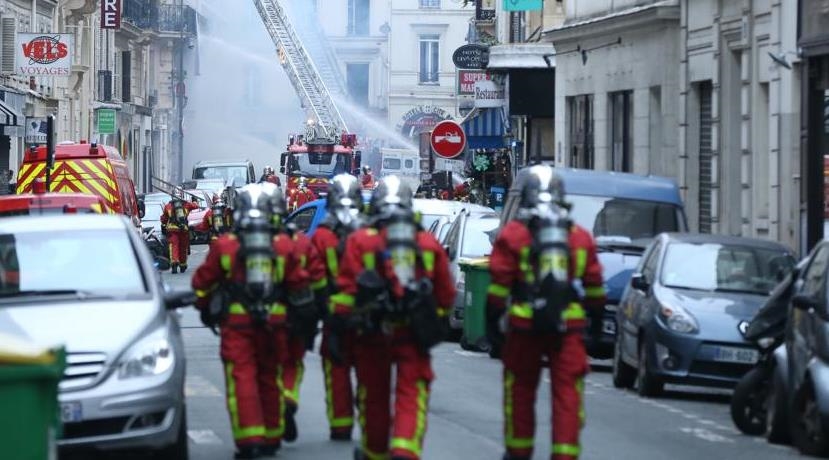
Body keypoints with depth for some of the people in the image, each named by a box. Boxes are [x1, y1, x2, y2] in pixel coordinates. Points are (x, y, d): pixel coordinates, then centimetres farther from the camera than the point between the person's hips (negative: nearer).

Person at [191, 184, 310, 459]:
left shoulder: (224, 245, -2)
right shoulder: (283, 245, 2)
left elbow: (203, 283, 5)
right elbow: (299, 286, 7)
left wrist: (205, 310, 23)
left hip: (236, 321, -2)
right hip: (274, 321, 2)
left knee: (242, 379, -3)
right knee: (270, 378, 13)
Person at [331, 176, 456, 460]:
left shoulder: (360, 241, -1)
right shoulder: (428, 243, 7)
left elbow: (346, 288, -7)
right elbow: (446, 293, 13)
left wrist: (341, 321, 0)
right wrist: (437, 320, 26)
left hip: (373, 331, 0)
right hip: (414, 334, 0)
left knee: (374, 394, 14)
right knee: (412, 394, 0)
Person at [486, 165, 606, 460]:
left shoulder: (513, 234, -1)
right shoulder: (580, 237, 9)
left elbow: (499, 286, -4)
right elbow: (595, 287, 14)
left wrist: (493, 324, 0)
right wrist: (596, 321, 24)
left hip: (525, 325, -1)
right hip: (569, 328, 1)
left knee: (521, 391, 11)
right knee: (567, 393, 1)